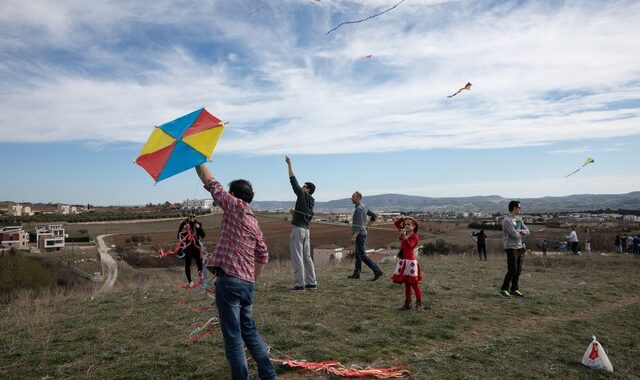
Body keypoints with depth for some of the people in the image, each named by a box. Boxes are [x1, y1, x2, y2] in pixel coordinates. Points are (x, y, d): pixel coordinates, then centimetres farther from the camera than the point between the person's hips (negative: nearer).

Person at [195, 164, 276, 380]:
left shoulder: (235, 207, -5)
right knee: (248, 329, 21)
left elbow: (210, 183, -1)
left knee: (233, 336, 2)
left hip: (229, 281, -8)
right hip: (247, 283, 8)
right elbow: (263, 255, 19)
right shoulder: (254, 222, 15)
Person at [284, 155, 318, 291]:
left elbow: (293, 182, -10)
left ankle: (300, 284, -5)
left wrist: (289, 164, -7)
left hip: (298, 229, -9)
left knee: (297, 257, -6)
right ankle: (312, 283, 16)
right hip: (306, 230, 9)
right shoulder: (311, 202, 15)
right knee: (307, 257, 13)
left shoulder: (303, 195, -7)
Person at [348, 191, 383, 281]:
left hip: (359, 234, -10)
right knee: (358, 255, 14)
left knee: (362, 255, -8)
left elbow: (359, 225, -26)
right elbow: (374, 216, 21)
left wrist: (354, 236, -27)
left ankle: (377, 271, -8)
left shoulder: (359, 209, -19)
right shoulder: (364, 207, 11)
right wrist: (367, 225, 18)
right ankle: (356, 274, 20)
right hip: (362, 233, 10)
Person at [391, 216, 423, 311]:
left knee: (414, 284, -1)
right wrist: (401, 219, 1)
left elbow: (410, 246, -27)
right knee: (406, 284, 13)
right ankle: (407, 304, 20)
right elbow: (396, 224, 17)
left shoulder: (414, 236, -10)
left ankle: (419, 304, 8)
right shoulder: (404, 233, 9)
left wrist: (404, 237, -35)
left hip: (410, 261, -7)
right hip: (403, 261, 7)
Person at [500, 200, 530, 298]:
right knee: (512, 270, -9)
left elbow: (527, 231, 8)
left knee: (518, 270, 9)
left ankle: (514, 289, 18)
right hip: (511, 248, -8)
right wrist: (521, 233, 2)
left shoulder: (518, 219, 13)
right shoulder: (507, 220, -14)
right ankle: (504, 289, 1)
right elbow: (515, 235, -19)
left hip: (519, 247, 8)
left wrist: (519, 231, -11)